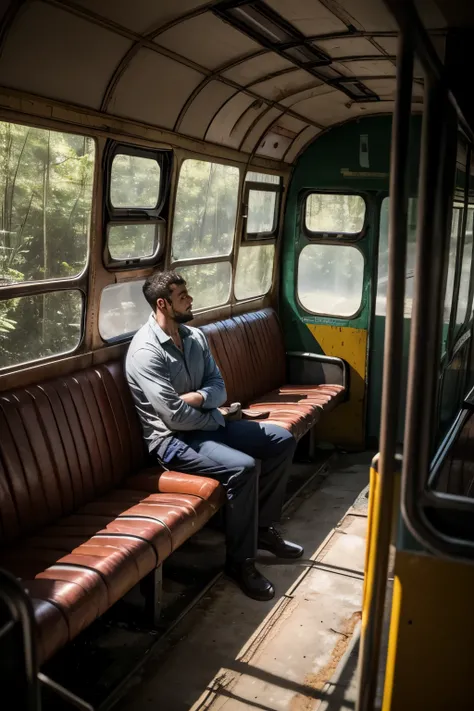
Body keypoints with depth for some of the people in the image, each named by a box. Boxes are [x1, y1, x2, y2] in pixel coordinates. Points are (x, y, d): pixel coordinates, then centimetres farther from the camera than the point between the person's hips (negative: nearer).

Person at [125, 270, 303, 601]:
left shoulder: (195, 336, 6)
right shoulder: (146, 350, -20)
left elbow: (219, 386, 5)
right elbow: (175, 417, -24)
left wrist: (198, 397, -18)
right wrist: (216, 417, -8)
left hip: (207, 422, 9)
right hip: (173, 438, -9)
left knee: (283, 440, 3)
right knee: (243, 467, -30)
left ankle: (263, 526, 15)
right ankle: (241, 561, -11)